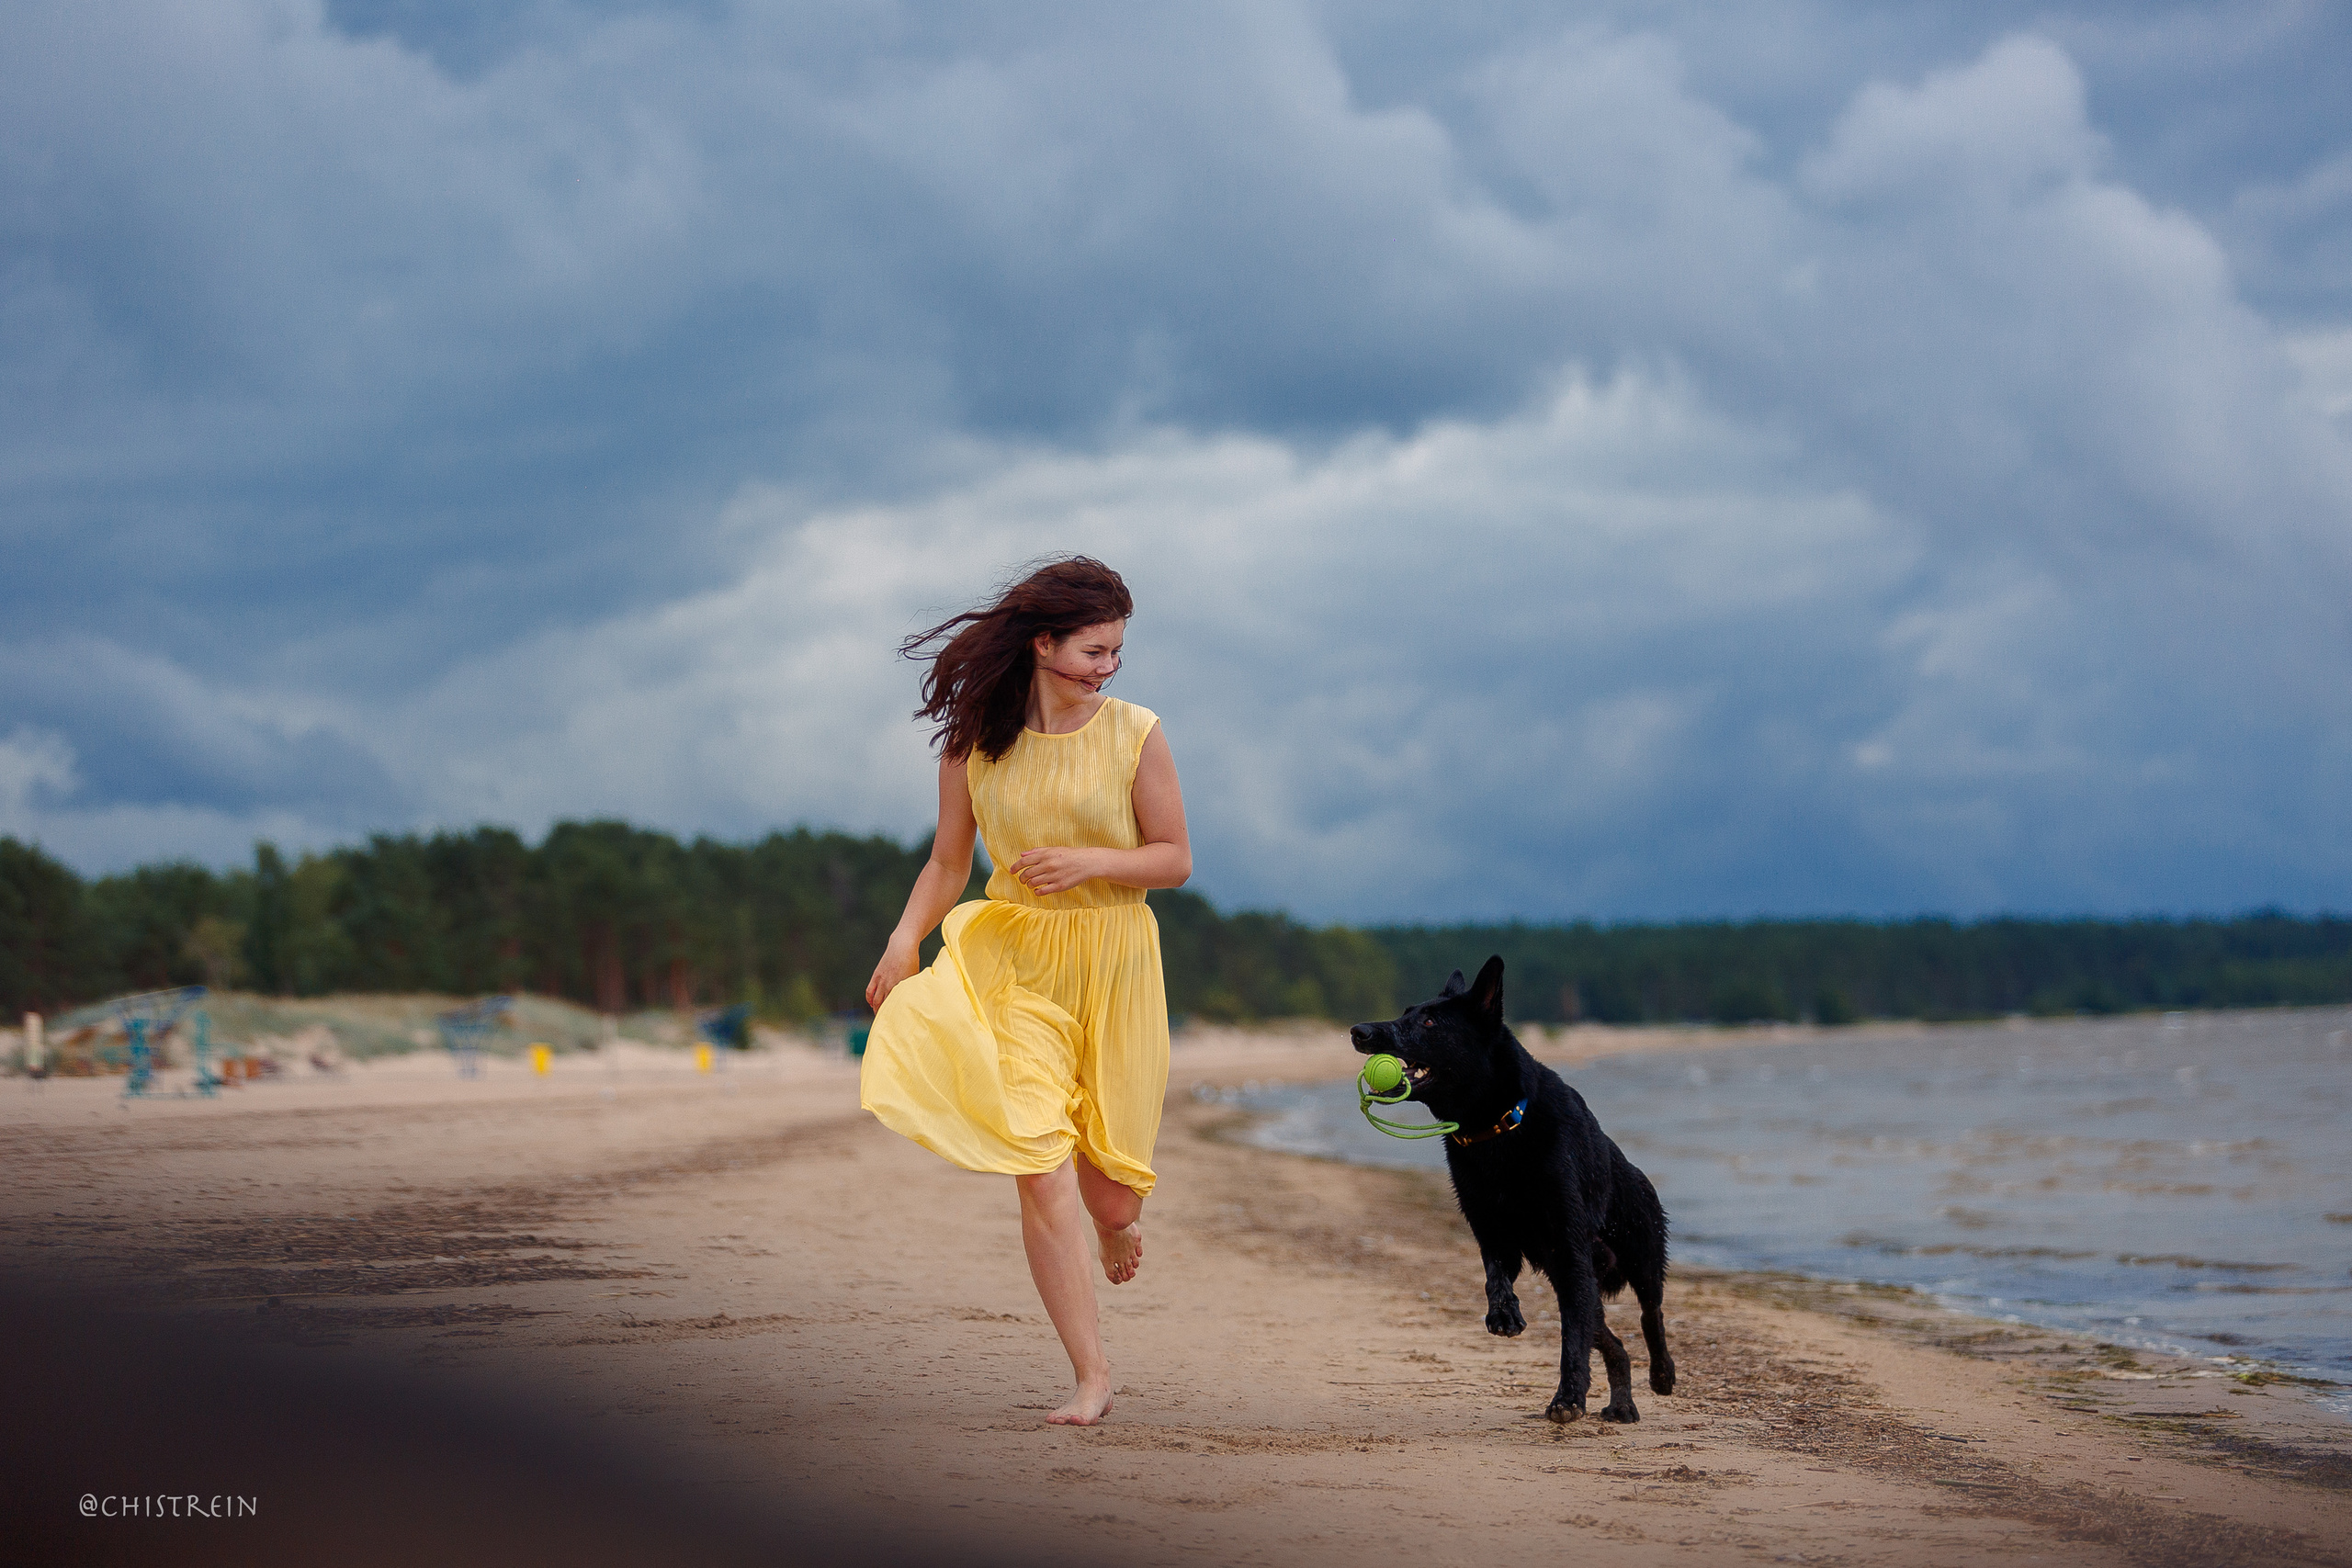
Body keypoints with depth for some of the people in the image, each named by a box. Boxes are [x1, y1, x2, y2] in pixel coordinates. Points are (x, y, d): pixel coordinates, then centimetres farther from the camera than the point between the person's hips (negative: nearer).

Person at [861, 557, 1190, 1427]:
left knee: (1109, 1187, 6)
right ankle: (1092, 1376, -9)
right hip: (1016, 963, 0)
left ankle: (1117, 1217, 47)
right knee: (1040, 1170, -15)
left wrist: (1089, 862, -16)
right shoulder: (973, 742, 0)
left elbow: (1175, 859, 1)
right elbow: (948, 863, 8)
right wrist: (905, 938, -8)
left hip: (1113, 965, 0)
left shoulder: (1135, 734, -3)